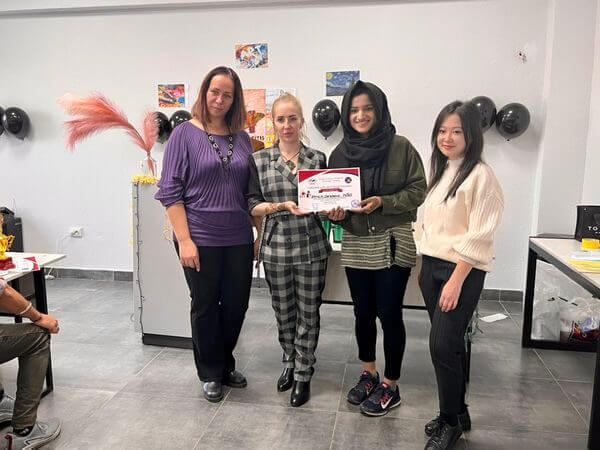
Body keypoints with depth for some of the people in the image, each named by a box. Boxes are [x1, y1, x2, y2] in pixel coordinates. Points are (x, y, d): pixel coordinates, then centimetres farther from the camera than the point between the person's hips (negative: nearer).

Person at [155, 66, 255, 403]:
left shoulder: (242, 138, 8)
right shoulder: (185, 134, -4)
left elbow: (252, 192, 12)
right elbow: (170, 191, -7)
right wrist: (184, 240, -13)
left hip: (239, 239, 4)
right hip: (201, 239, -4)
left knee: (237, 305, 12)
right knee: (206, 307, 10)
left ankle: (226, 365, 36)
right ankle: (211, 374, 30)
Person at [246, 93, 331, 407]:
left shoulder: (317, 158, 4)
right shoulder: (259, 160, 2)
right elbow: (253, 206, -2)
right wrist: (284, 206, -18)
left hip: (311, 247, 0)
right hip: (276, 247, 0)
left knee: (308, 313, 8)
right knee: (283, 312, 14)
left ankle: (303, 375, 26)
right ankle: (289, 363, 39)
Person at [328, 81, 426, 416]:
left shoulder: (401, 147, -6)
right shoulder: (340, 153, 4)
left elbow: (418, 191, -6)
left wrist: (382, 202, -19)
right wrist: (335, 212, -11)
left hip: (394, 243, -4)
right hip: (356, 244, 4)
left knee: (389, 313, 2)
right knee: (363, 312, 14)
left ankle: (391, 386, 21)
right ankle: (369, 374, 35)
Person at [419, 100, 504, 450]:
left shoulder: (480, 175, -13)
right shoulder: (441, 171, 11)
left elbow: (478, 236, -17)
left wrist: (455, 282, -19)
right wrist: (426, 268, 13)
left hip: (462, 271, -7)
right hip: (432, 266, 7)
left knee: (443, 345, -5)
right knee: (450, 343, 14)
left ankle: (450, 421, 16)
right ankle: (458, 413, 30)